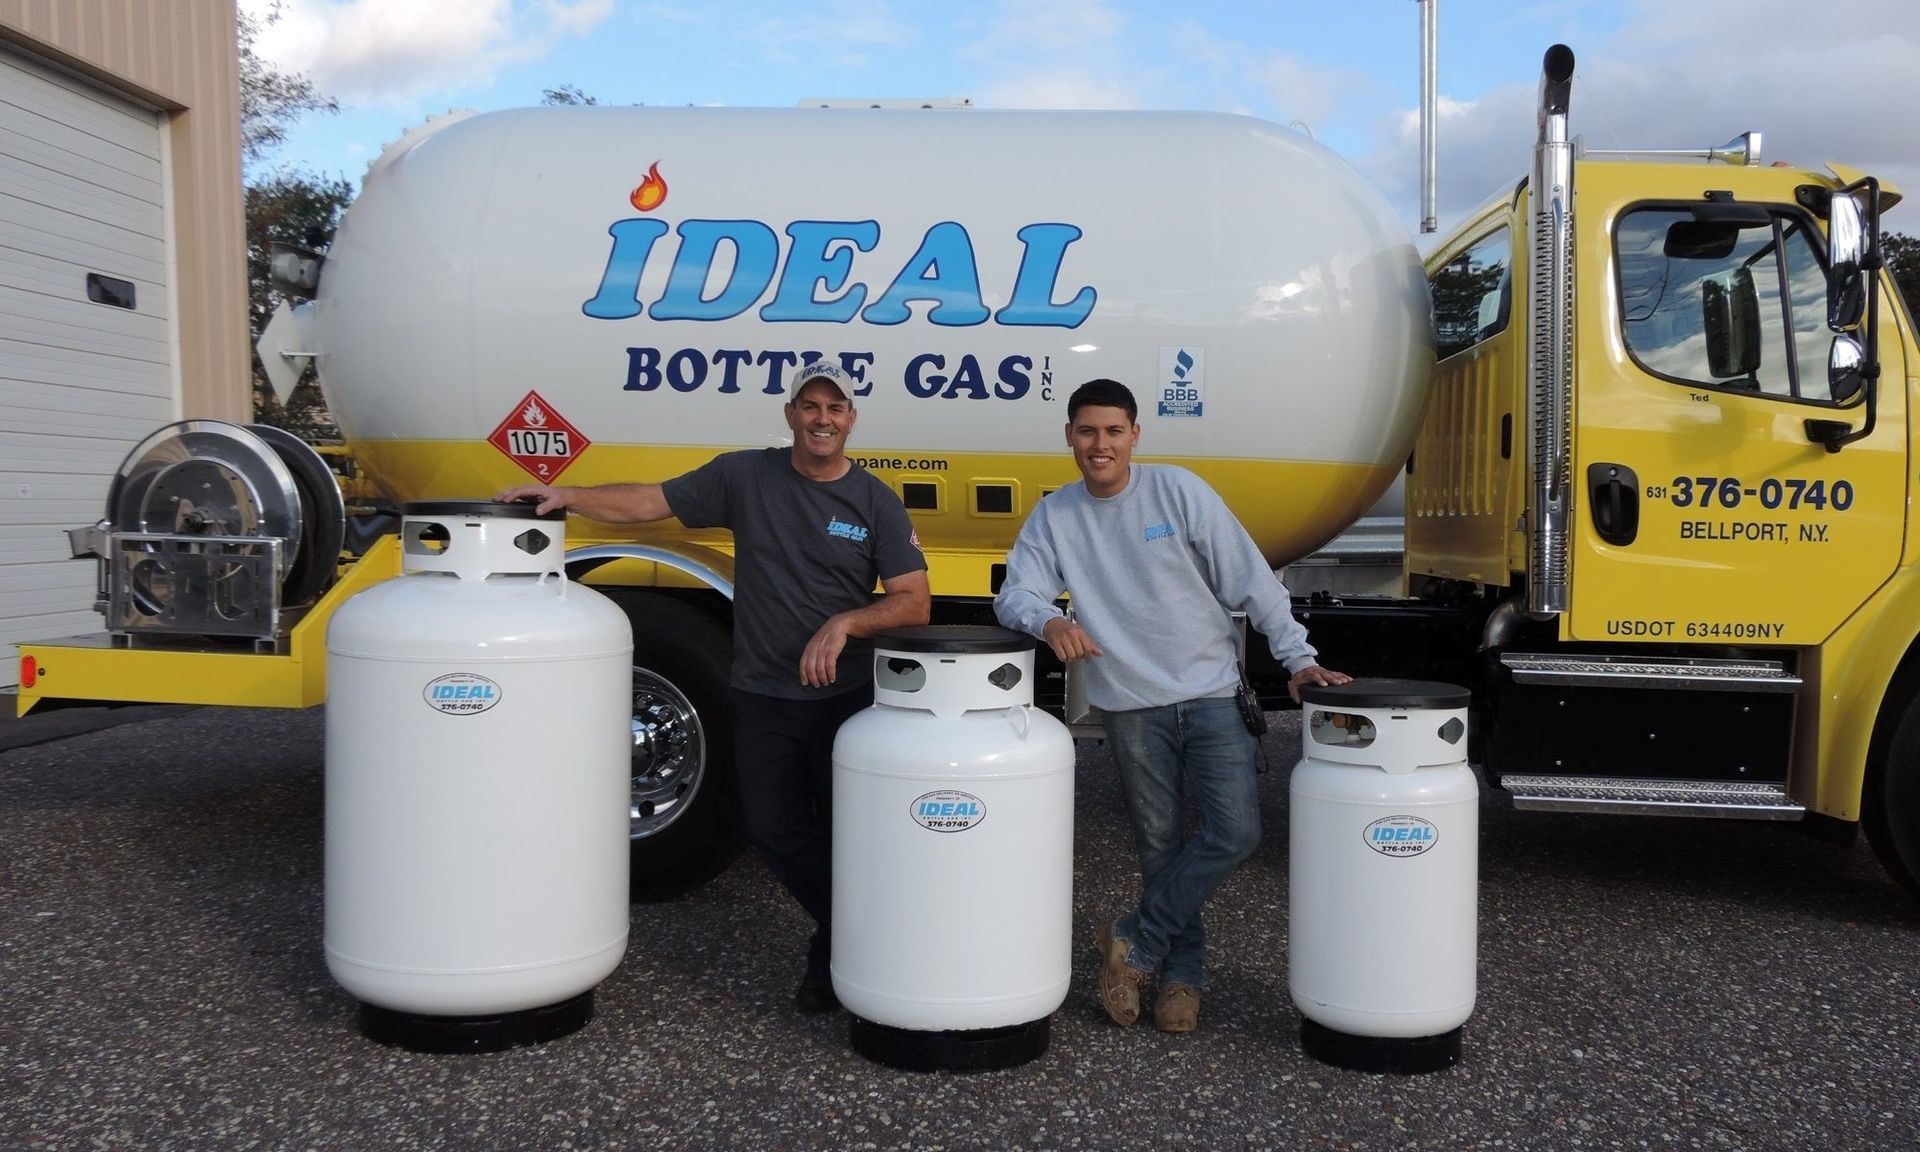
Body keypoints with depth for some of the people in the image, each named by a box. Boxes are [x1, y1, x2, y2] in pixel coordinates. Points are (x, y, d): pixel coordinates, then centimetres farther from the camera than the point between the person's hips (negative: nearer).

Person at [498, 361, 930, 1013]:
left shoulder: (877, 504, -3)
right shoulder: (744, 477, -1)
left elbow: (914, 603, -7)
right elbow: (650, 503, 1)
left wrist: (844, 623, -21)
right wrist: (567, 497, -11)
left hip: (847, 699, -1)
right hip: (763, 699, 2)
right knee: (773, 830, 9)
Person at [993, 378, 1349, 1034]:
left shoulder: (1179, 492, -4)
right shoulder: (1054, 517, 3)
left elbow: (1250, 579, -2)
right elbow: (1015, 595, -4)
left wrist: (1296, 656, -5)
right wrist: (1048, 621, -26)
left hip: (1212, 693, -1)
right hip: (1131, 707, 1)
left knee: (1235, 833, -10)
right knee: (1160, 846, 7)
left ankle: (1135, 944, 6)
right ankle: (1181, 974, 22)